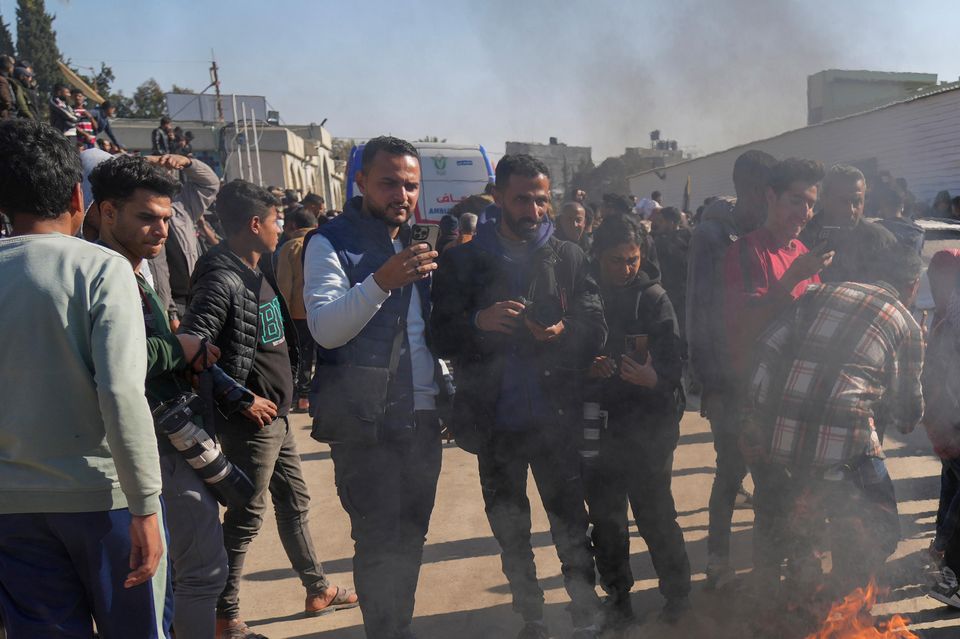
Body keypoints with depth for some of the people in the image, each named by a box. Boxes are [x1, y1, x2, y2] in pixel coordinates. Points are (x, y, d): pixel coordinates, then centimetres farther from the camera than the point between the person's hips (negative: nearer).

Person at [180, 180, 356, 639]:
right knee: (246, 518, 2)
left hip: (276, 415, 9)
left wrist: (291, 387, 13)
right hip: (251, 420, -9)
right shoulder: (222, 280, -19)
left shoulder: (257, 274, 10)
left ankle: (317, 590, 34)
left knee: (295, 503, 18)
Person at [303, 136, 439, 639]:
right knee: (377, 541, -2)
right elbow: (326, 329, -21)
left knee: (411, 535, 14)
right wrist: (382, 281, -34)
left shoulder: (415, 242, 14)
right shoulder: (331, 243, -7)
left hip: (421, 414, 6)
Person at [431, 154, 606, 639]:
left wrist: (563, 332, -22)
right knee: (510, 534, 16)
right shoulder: (463, 261, 0)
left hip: (555, 417, -1)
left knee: (572, 527, 5)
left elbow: (597, 331, 0)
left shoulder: (568, 257, 3)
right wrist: (479, 321, -25)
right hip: (496, 421, 1)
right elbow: (442, 338, -4)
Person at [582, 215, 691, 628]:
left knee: (655, 516, 4)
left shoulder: (654, 298, -4)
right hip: (597, 425, 3)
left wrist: (654, 379, -30)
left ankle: (677, 594, 26)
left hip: (647, 427, -2)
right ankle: (617, 596, 32)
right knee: (605, 520, 13)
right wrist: (586, 369, -15)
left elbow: (673, 361, -10)